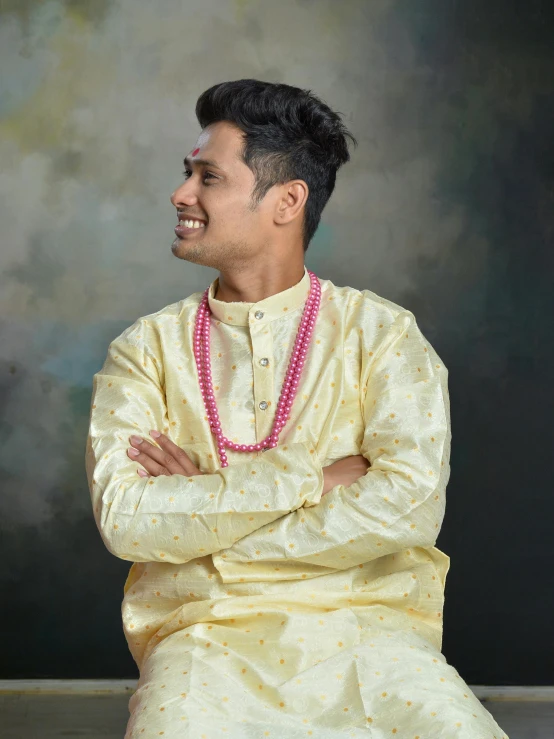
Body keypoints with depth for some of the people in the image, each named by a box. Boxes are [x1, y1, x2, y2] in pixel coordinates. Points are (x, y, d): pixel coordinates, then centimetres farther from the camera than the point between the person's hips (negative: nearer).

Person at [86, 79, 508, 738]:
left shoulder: (381, 332, 3)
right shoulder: (148, 349, 7)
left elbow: (409, 506, -11)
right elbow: (123, 517, -8)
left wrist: (202, 507, -6)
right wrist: (310, 477, -10)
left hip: (364, 626, 0)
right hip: (206, 631, 0)